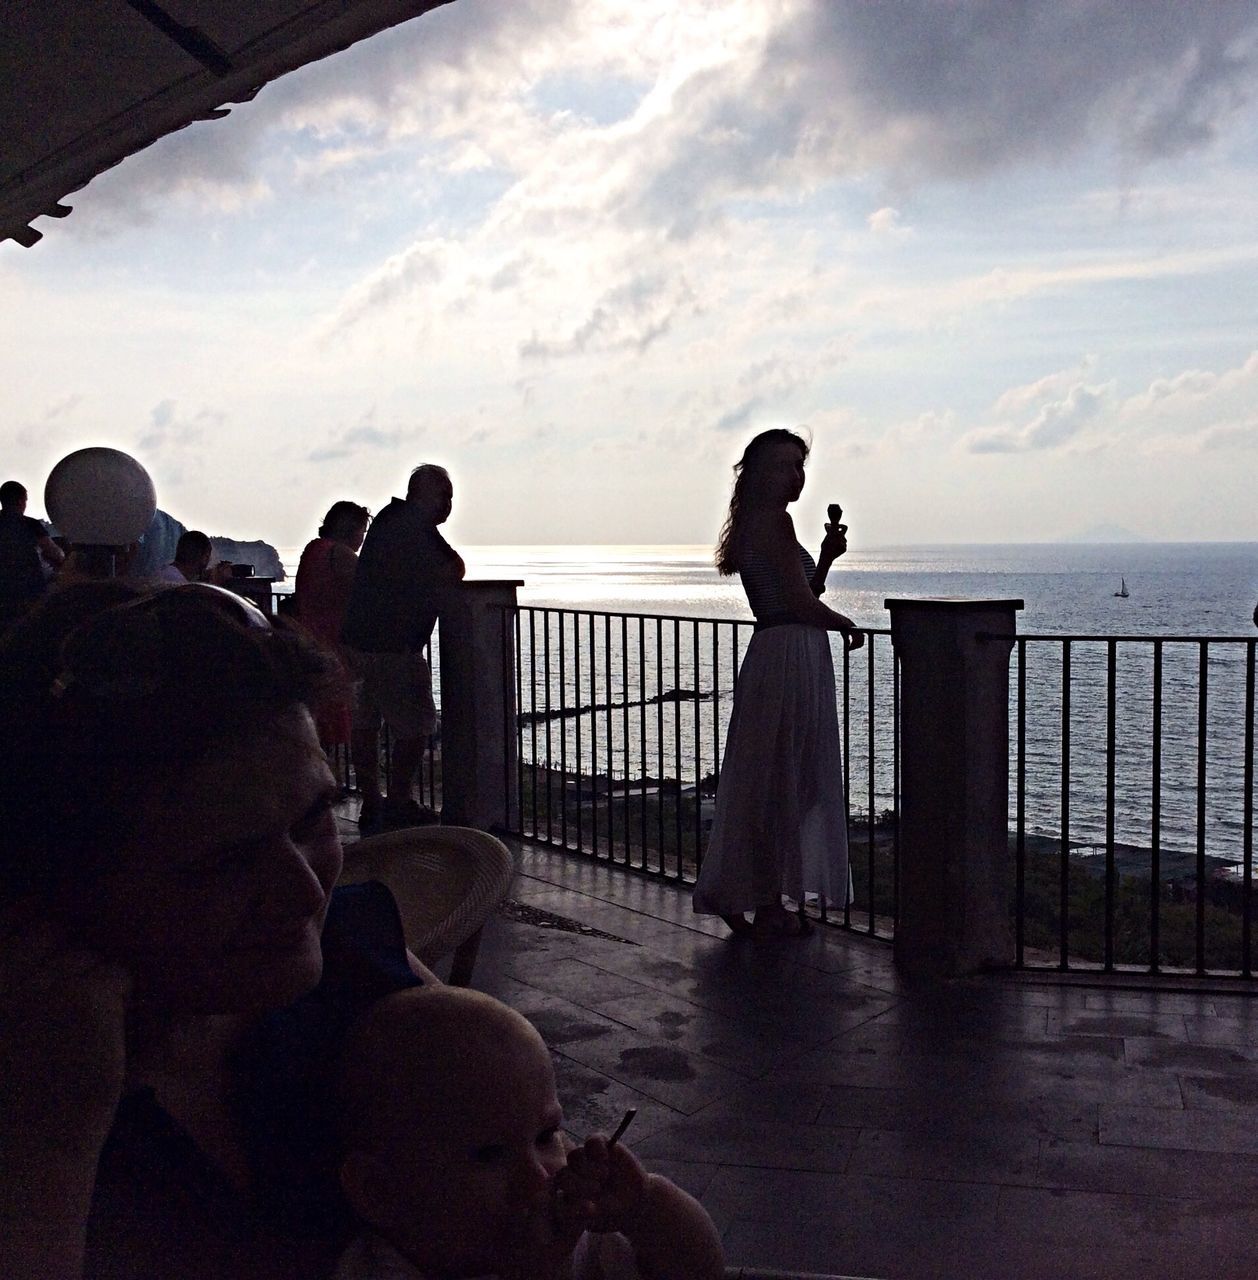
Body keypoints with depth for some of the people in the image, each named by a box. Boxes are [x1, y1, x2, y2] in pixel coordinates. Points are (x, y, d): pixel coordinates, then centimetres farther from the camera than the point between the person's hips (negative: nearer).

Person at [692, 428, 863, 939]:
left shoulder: (758, 524, 18)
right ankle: (768, 903, 8)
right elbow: (803, 604, -17)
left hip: (776, 658, 10)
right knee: (780, 782, -2)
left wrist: (826, 556, 10)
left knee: (767, 784, 14)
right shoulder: (774, 521, -12)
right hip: (790, 658, -10)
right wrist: (847, 624, 0)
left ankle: (738, 897, 22)